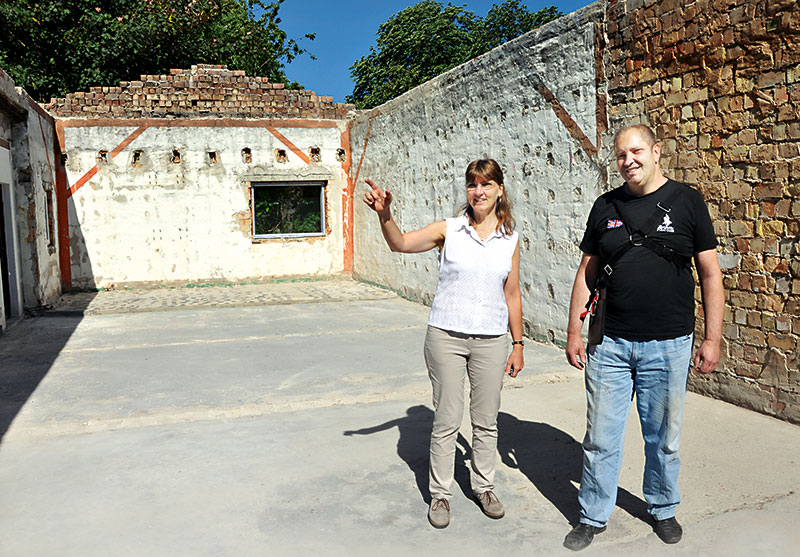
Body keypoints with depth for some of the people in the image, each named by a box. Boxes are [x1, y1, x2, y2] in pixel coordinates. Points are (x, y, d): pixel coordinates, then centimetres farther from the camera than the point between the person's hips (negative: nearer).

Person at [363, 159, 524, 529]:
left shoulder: (510, 239, 4)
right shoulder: (448, 230, -2)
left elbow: (512, 295, 9)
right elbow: (400, 243, -9)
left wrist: (518, 344, 10)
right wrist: (385, 214, -28)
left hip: (491, 341, 2)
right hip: (446, 336, -2)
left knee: (486, 421, 13)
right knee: (446, 420, 5)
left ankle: (483, 487, 34)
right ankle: (440, 494, 24)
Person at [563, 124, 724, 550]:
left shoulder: (686, 201, 0)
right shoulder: (606, 206, 6)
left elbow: (710, 273, 1)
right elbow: (586, 273, 9)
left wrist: (713, 338, -3)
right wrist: (574, 331, 5)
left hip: (669, 345, -1)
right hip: (610, 343, 1)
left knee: (663, 437, 14)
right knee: (600, 437, 8)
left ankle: (662, 509, 38)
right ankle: (593, 516, 26)